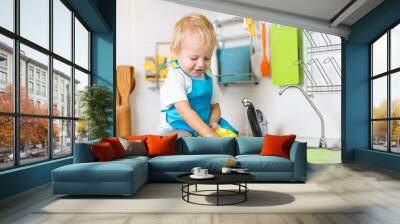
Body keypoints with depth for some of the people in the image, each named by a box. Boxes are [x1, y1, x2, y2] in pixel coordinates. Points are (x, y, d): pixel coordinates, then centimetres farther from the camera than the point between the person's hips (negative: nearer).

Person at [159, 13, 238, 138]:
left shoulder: (208, 78, 8)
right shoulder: (175, 77, -15)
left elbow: (215, 106, 14)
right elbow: (185, 111, -25)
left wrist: (213, 122, -10)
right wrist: (209, 134, -31)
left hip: (204, 126, 7)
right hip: (177, 129, -6)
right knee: (183, 137, -37)